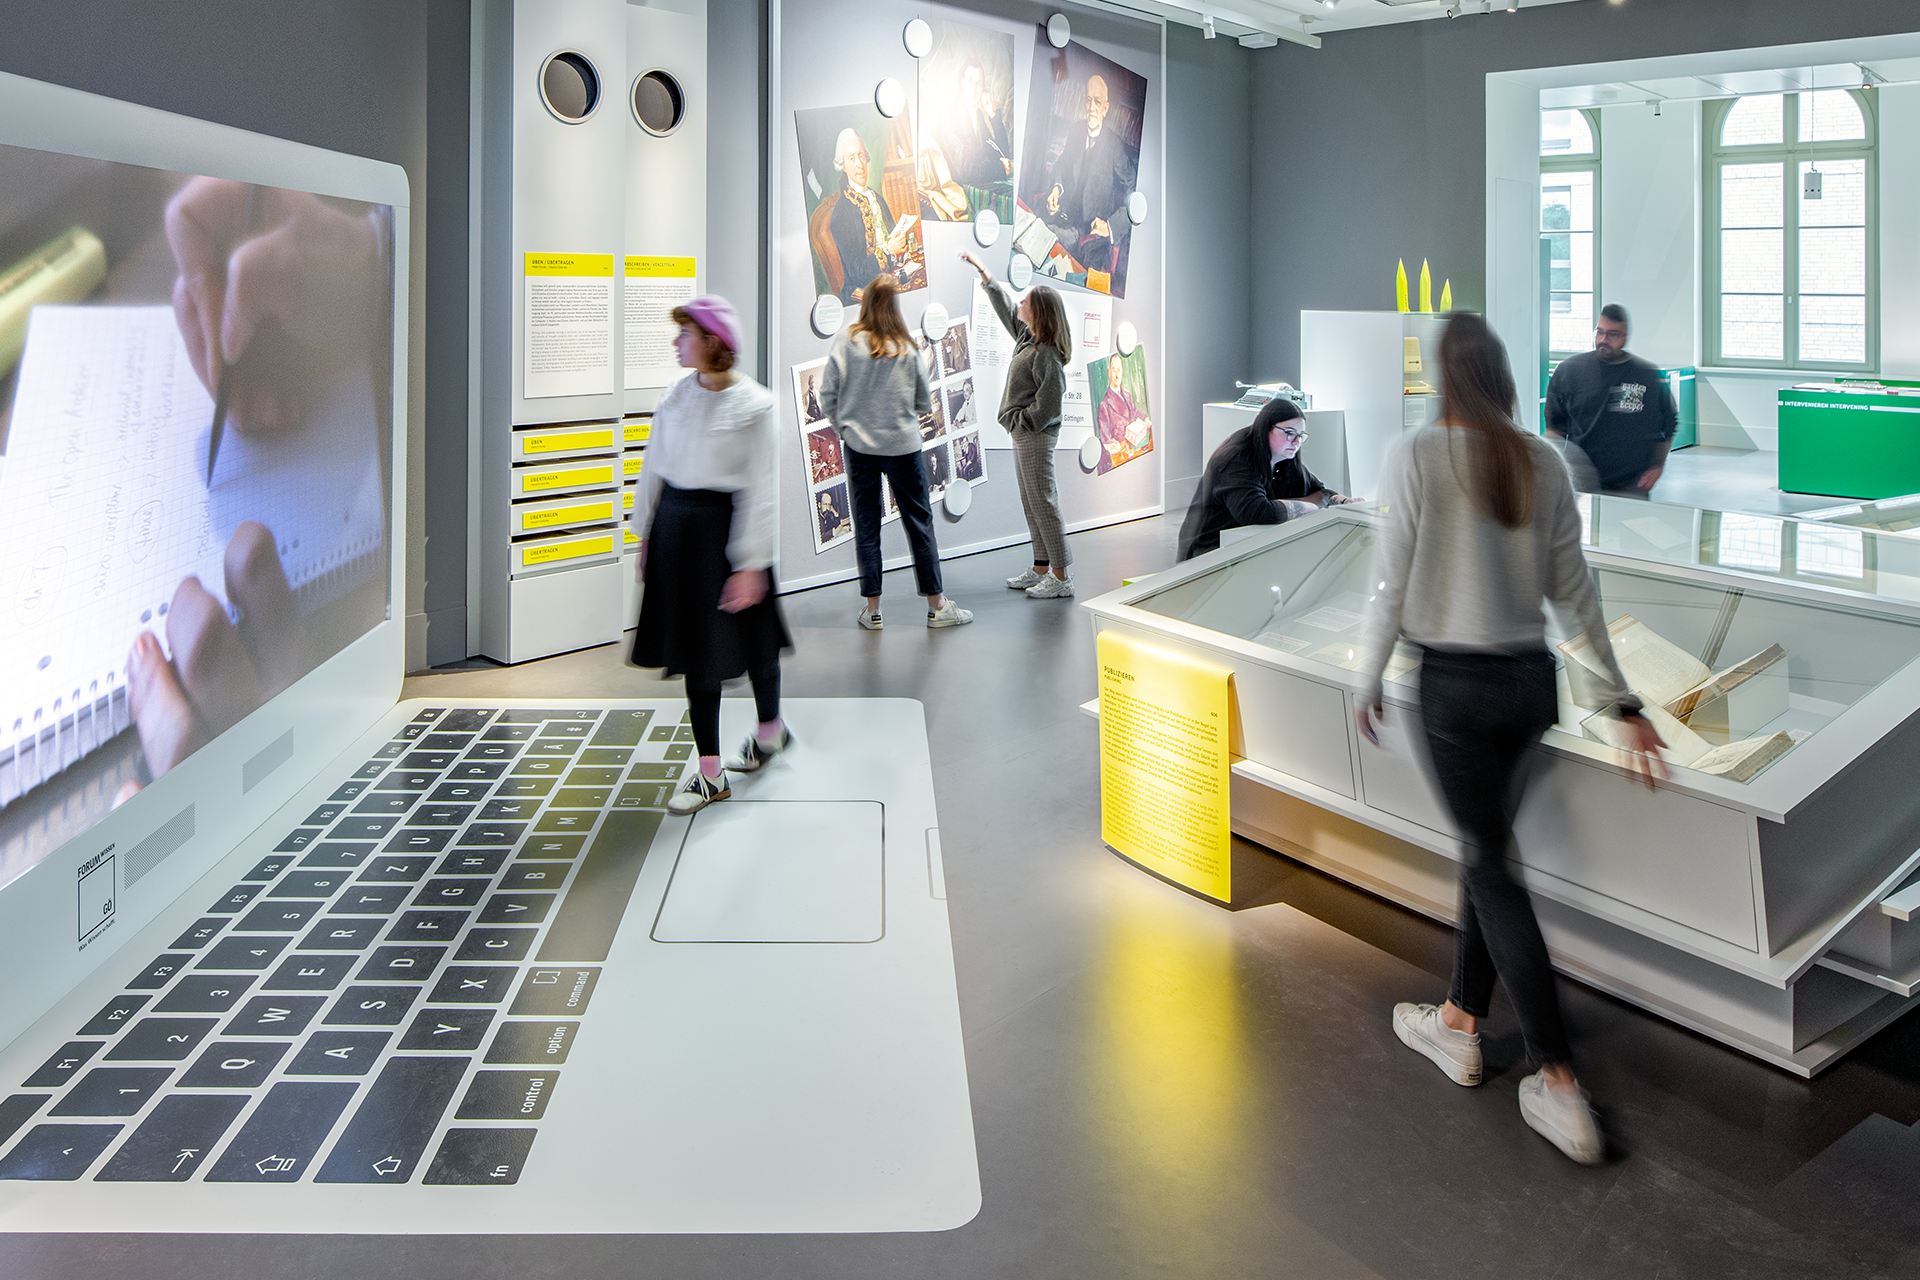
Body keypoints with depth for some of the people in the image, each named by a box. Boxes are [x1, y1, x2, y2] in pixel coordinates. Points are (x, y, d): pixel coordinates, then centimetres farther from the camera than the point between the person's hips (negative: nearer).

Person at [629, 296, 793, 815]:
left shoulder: (753, 406, -12)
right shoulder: (675, 396, 4)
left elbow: (760, 491, -14)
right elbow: (654, 467, 12)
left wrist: (750, 563, -17)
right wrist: (645, 535, 13)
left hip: (722, 525, -5)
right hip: (674, 523, 5)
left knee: (748, 634, 10)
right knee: (693, 644, 7)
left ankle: (770, 727, 40)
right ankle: (710, 772, 15)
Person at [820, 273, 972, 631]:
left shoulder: (845, 343, -6)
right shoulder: (908, 349, -6)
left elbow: (828, 395, -3)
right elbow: (925, 401, 3)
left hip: (859, 445, 1)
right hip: (903, 446, -1)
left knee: (866, 524, 9)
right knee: (919, 521, 8)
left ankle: (872, 608, 14)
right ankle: (936, 605, 14)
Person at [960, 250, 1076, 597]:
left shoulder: (1045, 354, -18)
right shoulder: (1027, 336, 9)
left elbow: (1050, 399, -23)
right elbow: (1003, 307, 22)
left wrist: (1019, 421, -13)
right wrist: (981, 270, 25)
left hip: (1036, 437, -10)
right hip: (1023, 435, 10)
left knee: (1043, 503, -7)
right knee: (1030, 504, 13)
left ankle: (1061, 579, -3)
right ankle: (1040, 569, 21)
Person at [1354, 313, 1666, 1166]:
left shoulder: (1418, 455, -12)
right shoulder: (1542, 461, 4)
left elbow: (1393, 587, -10)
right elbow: (1573, 592, 7)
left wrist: (1369, 683, 2)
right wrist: (1624, 702, 13)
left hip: (1457, 682, -6)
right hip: (1532, 679, 6)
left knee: (1491, 868, 2)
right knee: (1485, 847, 18)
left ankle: (1561, 1084, 3)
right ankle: (1459, 1024, 34)